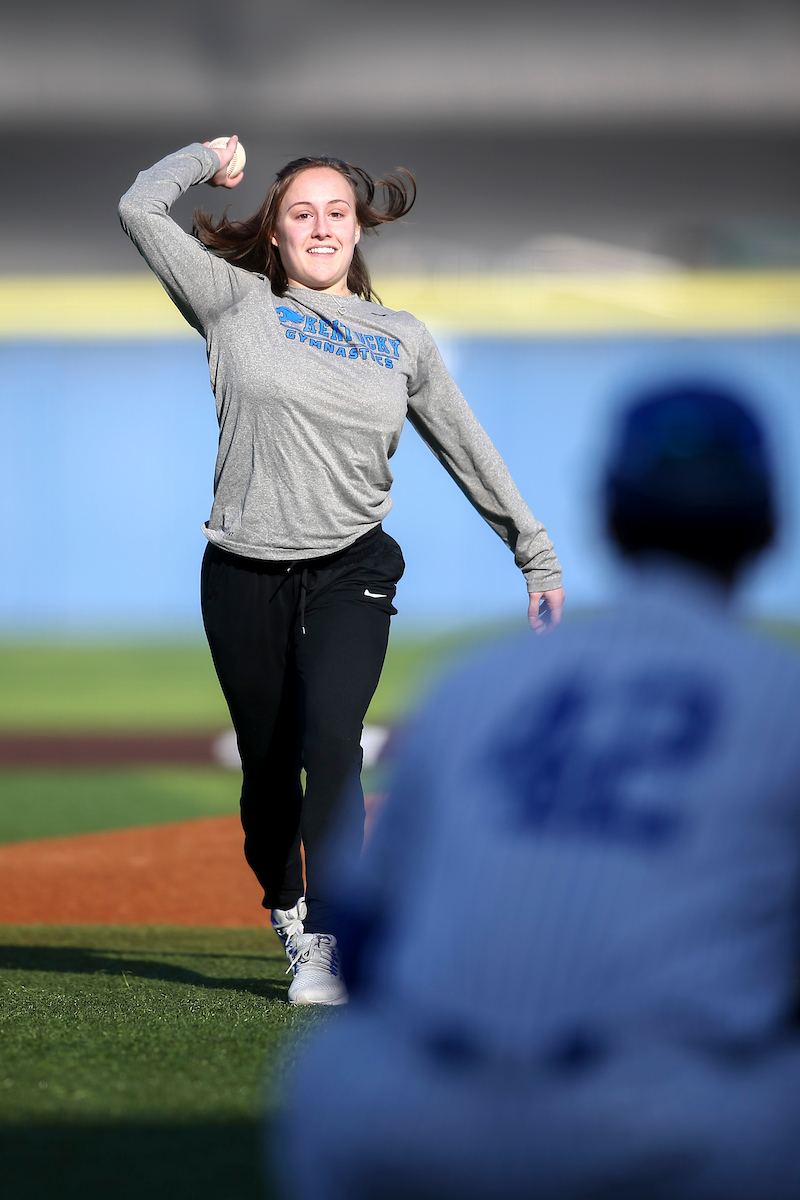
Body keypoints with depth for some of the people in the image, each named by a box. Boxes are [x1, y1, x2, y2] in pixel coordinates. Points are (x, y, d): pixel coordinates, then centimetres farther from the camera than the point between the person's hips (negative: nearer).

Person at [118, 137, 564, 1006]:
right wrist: (210, 159, 14)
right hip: (245, 576, 0)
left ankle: (328, 944, -23)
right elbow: (139, 210, -3)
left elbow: (467, 451, 18)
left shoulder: (402, 340, 11)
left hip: (350, 574, 0)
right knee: (268, 765, 6)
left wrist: (537, 557, 20)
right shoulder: (238, 306, 4)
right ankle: (286, 908, 33)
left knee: (330, 737, -21)